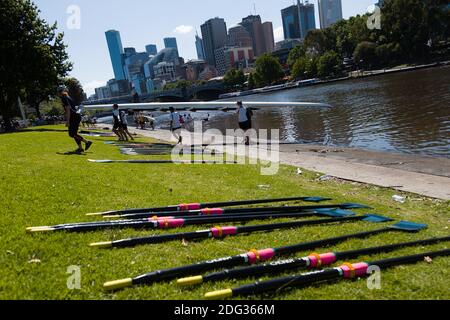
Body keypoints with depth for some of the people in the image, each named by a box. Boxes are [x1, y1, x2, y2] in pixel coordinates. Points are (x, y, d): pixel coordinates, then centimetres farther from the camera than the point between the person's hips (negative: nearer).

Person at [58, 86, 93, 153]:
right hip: (77, 116, 10)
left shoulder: (64, 99, -8)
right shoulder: (69, 98, 20)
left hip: (74, 117, -10)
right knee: (74, 133, 13)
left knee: (72, 134, -8)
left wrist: (67, 121, -17)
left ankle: (87, 142, -11)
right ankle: (80, 148, 14)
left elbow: (68, 110, -16)